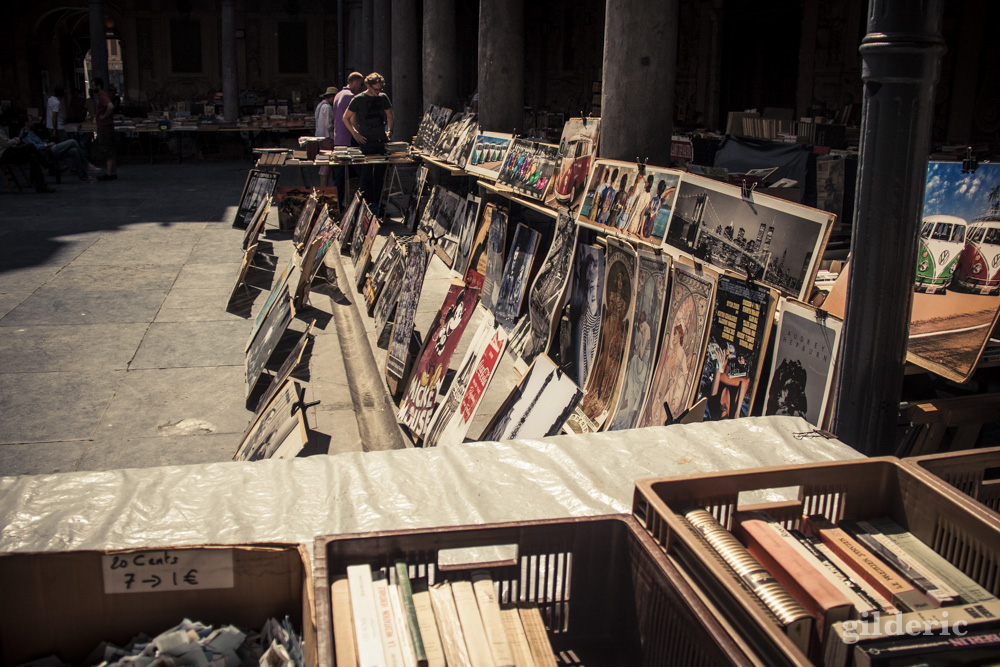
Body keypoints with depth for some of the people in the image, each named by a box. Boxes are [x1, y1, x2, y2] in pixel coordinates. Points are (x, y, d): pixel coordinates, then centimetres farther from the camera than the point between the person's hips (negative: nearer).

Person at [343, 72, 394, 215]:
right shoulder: (358, 99, -2)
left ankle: (376, 203, 12)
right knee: (367, 174, -3)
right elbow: (346, 118, 5)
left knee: (380, 174, 5)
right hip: (366, 141, -4)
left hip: (382, 141, 4)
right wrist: (355, 133, -2)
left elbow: (390, 117, 22)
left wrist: (389, 130, 8)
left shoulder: (383, 98, 10)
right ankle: (366, 204, 3)